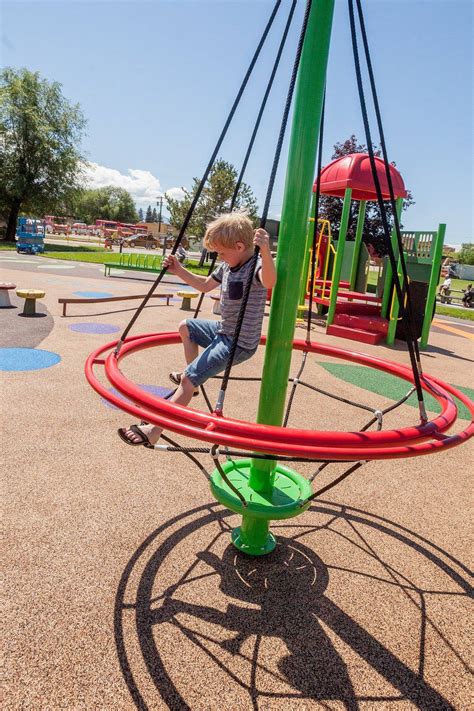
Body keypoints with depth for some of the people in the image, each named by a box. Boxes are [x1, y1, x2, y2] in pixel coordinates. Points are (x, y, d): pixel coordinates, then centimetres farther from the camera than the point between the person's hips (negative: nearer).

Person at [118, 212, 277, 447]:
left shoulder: (255, 267, -22)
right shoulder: (227, 266, 7)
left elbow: (269, 281, -48)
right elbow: (205, 285, 24)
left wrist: (265, 251, -63)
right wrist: (180, 271, 17)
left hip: (239, 343, -10)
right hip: (223, 330, 10)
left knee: (188, 379, -18)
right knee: (186, 327, 30)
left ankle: (153, 429, -14)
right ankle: (193, 377, 36)